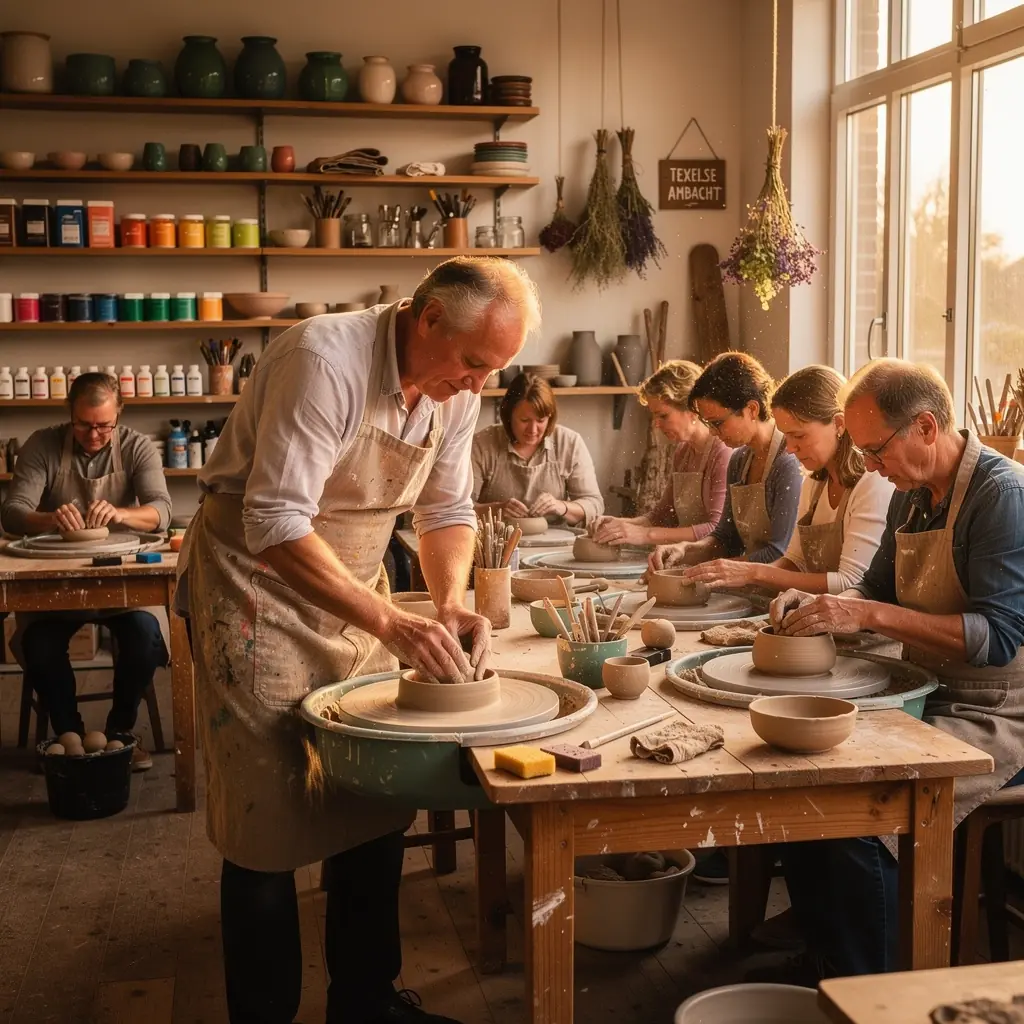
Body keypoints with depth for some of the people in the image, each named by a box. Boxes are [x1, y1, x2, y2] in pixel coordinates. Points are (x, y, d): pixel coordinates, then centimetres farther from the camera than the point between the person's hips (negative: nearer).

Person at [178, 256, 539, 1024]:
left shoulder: (455, 389, -4)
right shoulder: (326, 361, -27)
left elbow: (447, 510, 5)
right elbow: (275, 526, -31)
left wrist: (454, 602, -14)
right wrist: (391, 623, -35)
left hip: (354, 586, 7)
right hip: (259, 582, -7)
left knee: (379, 799, 9)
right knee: (269, 815, -2)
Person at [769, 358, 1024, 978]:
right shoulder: (913, 494, 9)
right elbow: (879, 589, 21)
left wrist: (870, 616, -27)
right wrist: (821, 606, -1)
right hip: (929, 694, 9)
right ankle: (824, 953, 13)